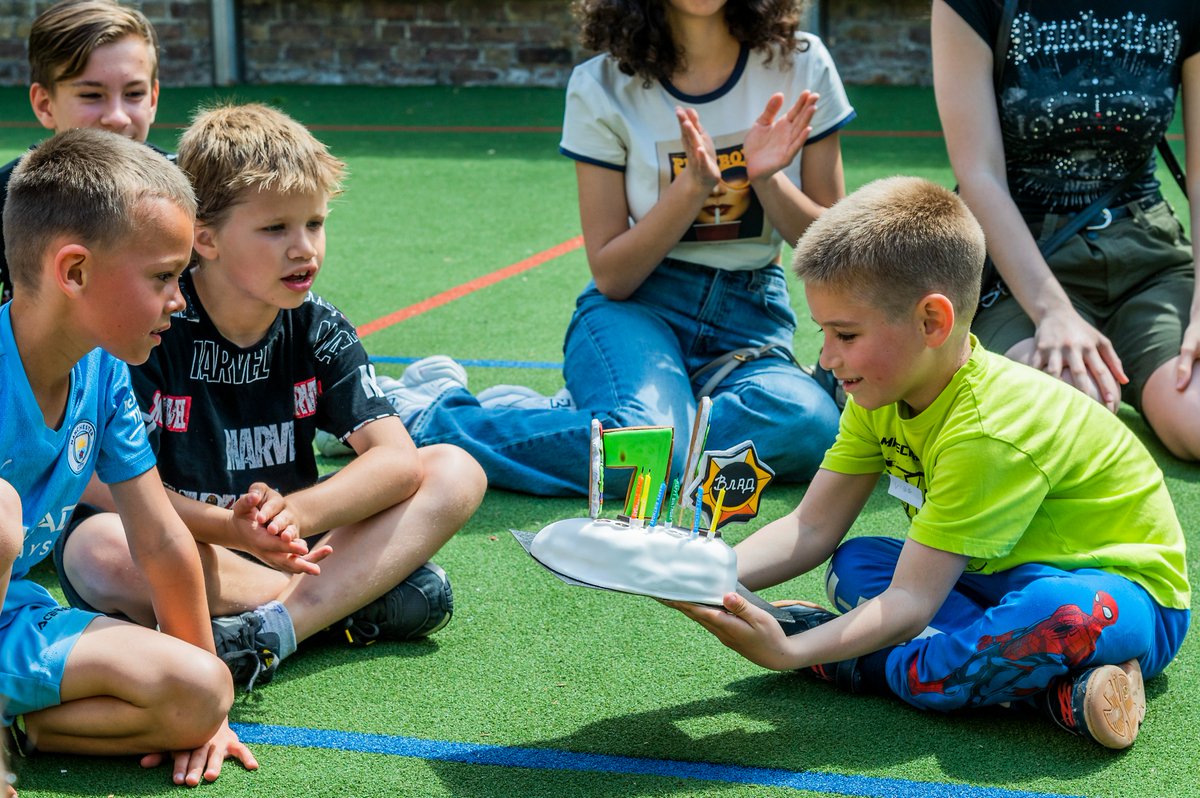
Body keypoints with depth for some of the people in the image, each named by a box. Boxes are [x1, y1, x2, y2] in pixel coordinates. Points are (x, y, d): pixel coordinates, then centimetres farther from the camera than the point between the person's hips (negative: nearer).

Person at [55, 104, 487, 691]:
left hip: (295, 548, 4)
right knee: (99, 550, -37)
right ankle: (355, 601, -22)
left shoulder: (318, 330, -1)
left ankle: (271, 628, -29)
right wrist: (231, 527, -34)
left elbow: (397, 459, -11)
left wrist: (296, 512, -30)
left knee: (456, 472, -10)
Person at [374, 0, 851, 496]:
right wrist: (693, 187, -18)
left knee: (809, 428, -34)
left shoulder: (801, 64, 0)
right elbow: (611, 275, -4)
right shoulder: (602, 87, -5)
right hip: (638, 307, -3)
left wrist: (767, 177, -16)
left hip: (751, 318, 3)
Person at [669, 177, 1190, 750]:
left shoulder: (987, 432, -31)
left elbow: (910, 604, -32)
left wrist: (791, 651, -42)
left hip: (1128, 597, -10)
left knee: (1064, 616, -43)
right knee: (854, 565, -7)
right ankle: (1036, 677, -19)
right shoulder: (882, 394, -2)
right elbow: (812, 529, -2)